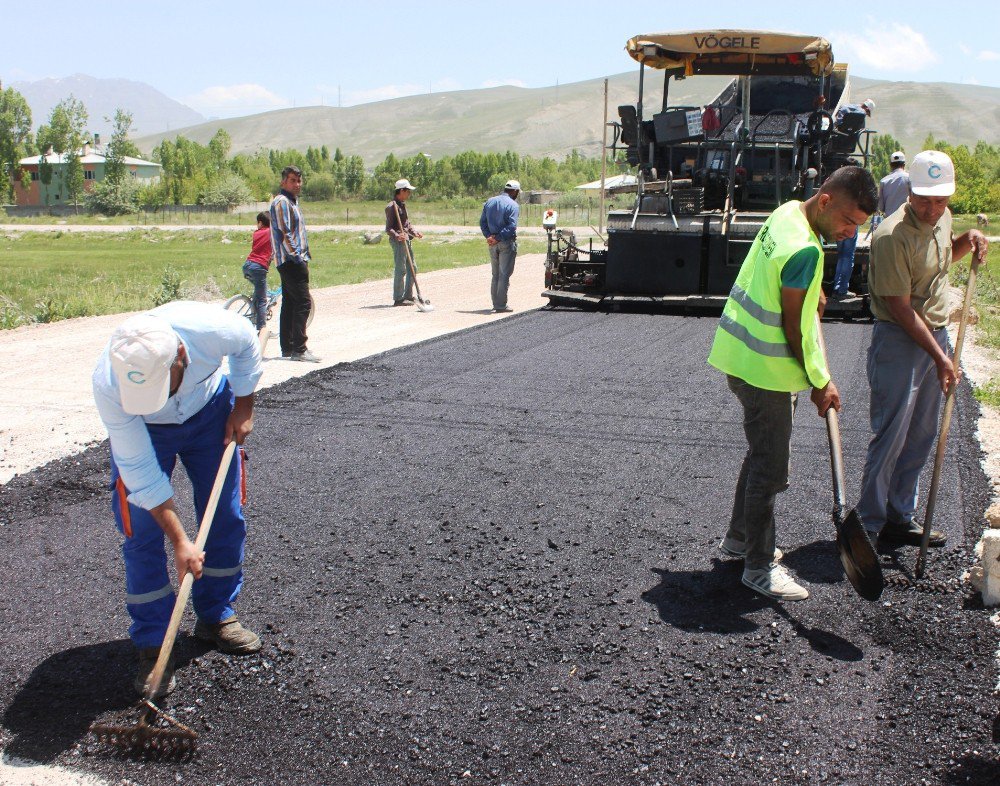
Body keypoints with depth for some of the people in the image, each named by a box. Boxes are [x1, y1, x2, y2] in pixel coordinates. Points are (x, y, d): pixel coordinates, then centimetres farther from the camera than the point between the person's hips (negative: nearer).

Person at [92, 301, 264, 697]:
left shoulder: (211, 328, -39)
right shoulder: (108, 387, -39)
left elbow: (248, 347, -12)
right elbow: (141, 471, -29)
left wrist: (243, 408, -8)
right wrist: (180, 540, -28)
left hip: (211, 409, 2)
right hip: (140, 430, -2)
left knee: (226, 516, 3)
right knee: (142, 534, -9)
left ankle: (217, 616, 22)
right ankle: (152, 645, 4)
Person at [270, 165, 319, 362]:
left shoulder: (292, 201, 21)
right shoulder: (281, 202, -11)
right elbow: (284, 233, -19)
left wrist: (303, 258, 18)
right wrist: (297, 257, -20)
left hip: (292, 261, 10)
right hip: (291, 261, -10)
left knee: (289, 303, 11)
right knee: (303, 302, -13)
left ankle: (287, 348, 16)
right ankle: (299, 350, -14)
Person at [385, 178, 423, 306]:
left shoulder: (403, 204, 17)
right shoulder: (392, 206, -13)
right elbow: (388, 228, -16)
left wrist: (414, 232, 9)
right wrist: (397, 236, -33)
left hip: (406, 240, 10)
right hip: (398, 241, -10)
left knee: (412, 267, 15)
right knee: (400, 269, -8)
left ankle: (408, 295, 25)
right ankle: (398, 299, -3)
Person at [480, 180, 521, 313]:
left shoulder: (490, 202, 9)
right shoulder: (513, 205, -11)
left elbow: (482, 222, 6)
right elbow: (512, 226, -21)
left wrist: (489, 236, -3)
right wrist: (498, 238, -17)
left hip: (493, 244, 6)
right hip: (507, 243, -6)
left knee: (495, 275, 15)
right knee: (505, 274, 0)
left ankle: (496, 304, 17)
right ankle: (501, 305, -1)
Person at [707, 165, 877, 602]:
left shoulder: (788, 211, 3)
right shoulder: (804, 250, -25)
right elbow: (793, 327, -19)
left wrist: (814, 293, 13)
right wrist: (821, 383, -9)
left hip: (740, 351, 10)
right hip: (764, 369, -10)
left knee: (763, 453, 22)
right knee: (771, 468, -2)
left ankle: (739, 537, 35)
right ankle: (759, 566, 8)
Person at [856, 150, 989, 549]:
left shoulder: (942, 218, 4)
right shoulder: (892, 236, -21)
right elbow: (901, 308, -21)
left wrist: (968, 239, 5)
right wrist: (939, 357, -21)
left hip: (935, 335, 8)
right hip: (898, 341, -8)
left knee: (921, 435, 13)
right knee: (890, 438, -5)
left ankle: (900, 517, 25)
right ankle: (869, 527, 6)